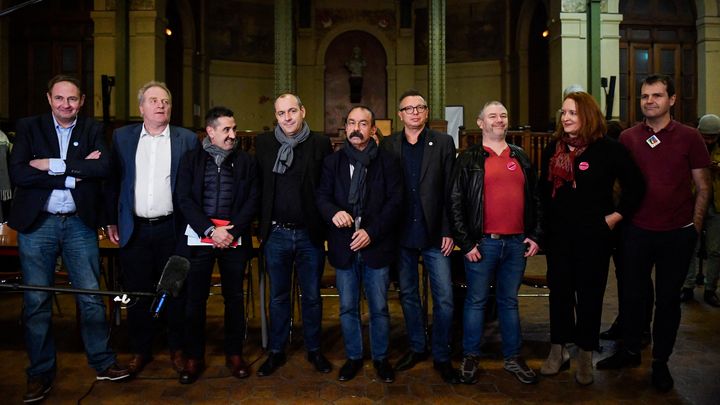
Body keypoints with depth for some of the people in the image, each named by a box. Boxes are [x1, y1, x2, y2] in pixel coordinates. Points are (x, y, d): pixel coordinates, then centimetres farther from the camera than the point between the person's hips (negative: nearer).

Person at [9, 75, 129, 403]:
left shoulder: (94, 130, 5)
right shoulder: (28, 127, 3)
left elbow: (104, 167, -12)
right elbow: (18, 173, -11)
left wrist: (54, 165, -15)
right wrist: (74, 175, -15)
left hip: (79, 224, 0)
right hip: (37, 224, 0)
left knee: (91, 296, 5)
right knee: (36, 301, 7)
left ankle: (103, 362, 20)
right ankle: (40, 372, 22)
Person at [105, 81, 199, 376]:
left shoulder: (187, 139, 2)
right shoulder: (122, 137, 7)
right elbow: (113, 181, 9)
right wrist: (112, 221, 6)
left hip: (172, 229, -1)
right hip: (134, 229, 2)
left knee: (176, 292, 7)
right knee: (137, 293, 10)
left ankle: (177, 349, 23)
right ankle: (140, 350, 26)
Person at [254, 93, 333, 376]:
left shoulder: (320, 143, -2)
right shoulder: (263, 143, 3)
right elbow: (257, 186, 5)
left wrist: (326, 224, -8)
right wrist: (262, 225, 1)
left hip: (310, 234, -1)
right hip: (276, 234, 1)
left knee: (312, 296, 12)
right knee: (278, 296, 14)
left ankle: (314, 350, 29)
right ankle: (276, 352, 29)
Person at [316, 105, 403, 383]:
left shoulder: (388, 161, 0)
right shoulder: (333, 161, 8)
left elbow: (395, 201, -5)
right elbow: (322, 196, 4)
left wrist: (371, 231, -15)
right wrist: (333, 212, -19)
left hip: (376, 245, -2)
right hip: (344, 246, 2)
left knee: (379, 308, 9)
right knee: (348, 308, 13)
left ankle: (380, 358, 29)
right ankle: (353, 357, 31)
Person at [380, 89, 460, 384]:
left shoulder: (443, 142, 1)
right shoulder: (388, 145, 4)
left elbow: (450, 191, -2)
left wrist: (448, 231, -7)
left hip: (434, 234, -1)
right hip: (402, 235, 2)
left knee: (444, 298, 1)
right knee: (408, 295, 14)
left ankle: (441, 356, 19)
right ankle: (416, 348, 32)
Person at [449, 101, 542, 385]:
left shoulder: (521, 158, 12)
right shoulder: (469, 159, -1)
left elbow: (534, 199, 15)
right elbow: (455, 202, -5)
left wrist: (535, 235, 7)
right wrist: (466, 243, -9)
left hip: (516, 243, 4)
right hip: (482, 243, -3)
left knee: (509, 301, 14)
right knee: (476, 301, 7)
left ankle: (513, 358, 27)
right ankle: (470, 358, 21)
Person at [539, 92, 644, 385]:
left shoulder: (609, 149, -7)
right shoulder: (553, 148, 5)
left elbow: (635, 186, -3)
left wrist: (616, 216, -7)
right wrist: (545, 224, 8)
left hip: (594, 236, -3)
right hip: (558, 236, 4)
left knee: (589, 294, 7)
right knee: (559, 291, 10)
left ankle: (585, 355, 22)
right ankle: (558, 350, 24)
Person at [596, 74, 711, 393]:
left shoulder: (689, 137, -2)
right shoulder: (628, 138, 2)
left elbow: (702, 187, 2)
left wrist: (695, 227, -2)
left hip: (677, 234, -1)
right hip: (637, 231, 1)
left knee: (667, 298, 10)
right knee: (632, 294, 11)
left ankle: (661, 362, 26)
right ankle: (630, 351, 30)